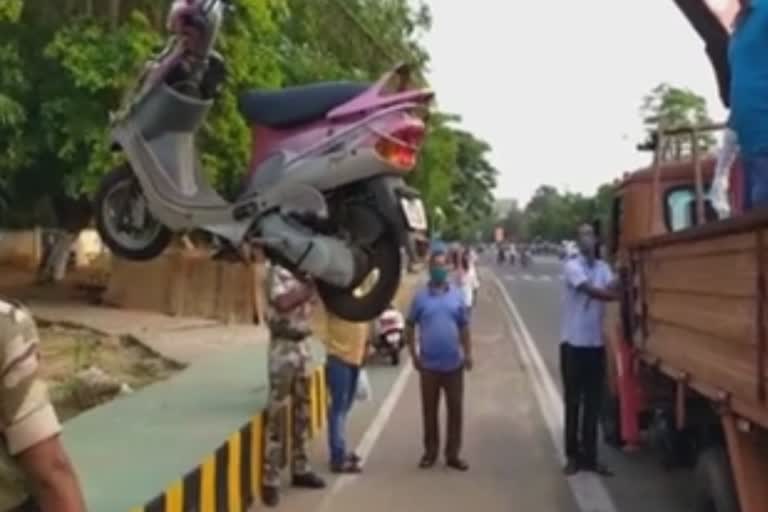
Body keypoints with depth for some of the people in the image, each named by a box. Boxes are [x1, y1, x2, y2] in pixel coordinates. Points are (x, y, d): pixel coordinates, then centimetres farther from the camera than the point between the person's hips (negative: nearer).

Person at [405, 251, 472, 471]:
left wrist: (468, 354, 2)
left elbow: (464, 327, 9)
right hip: (429, 365, -1)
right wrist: (413, 355, -2)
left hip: (454, 364, 1)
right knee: (429, 411, 8)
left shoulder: (457, 296, 3)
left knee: (455, 410, 5)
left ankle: (453, 454, 15)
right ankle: (430, 452, 21)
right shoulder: (420, 297, -2)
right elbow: (410, 327, 3)